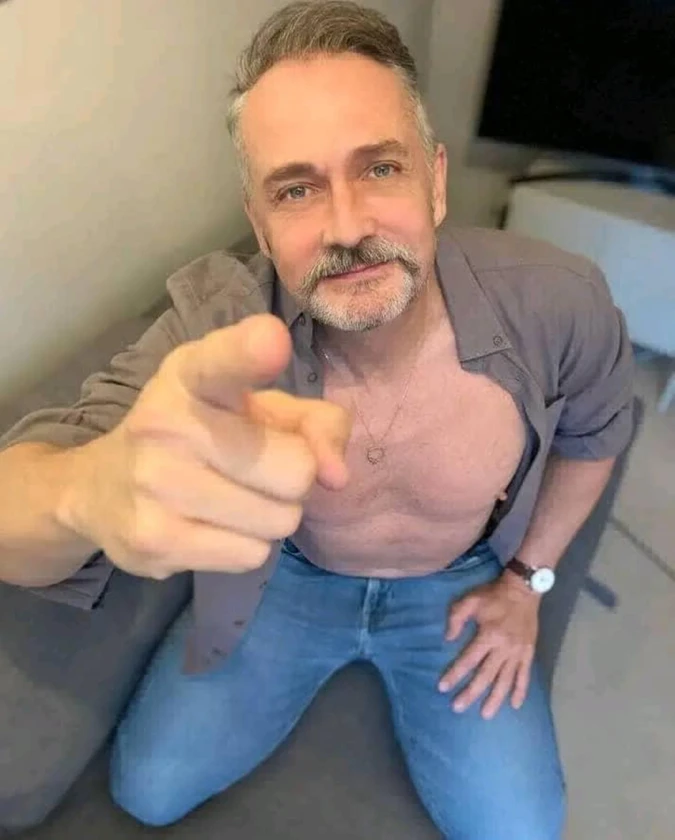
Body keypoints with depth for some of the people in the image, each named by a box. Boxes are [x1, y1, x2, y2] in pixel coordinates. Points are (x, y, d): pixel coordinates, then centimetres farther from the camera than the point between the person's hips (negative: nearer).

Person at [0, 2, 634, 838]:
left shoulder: (559, 304, -26)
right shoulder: (216, 323, -29)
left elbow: (594, 429, -2)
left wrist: (526, 577, 1)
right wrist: (94, 490, -62)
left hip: (456, 584, 1)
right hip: (285, 574, 0)